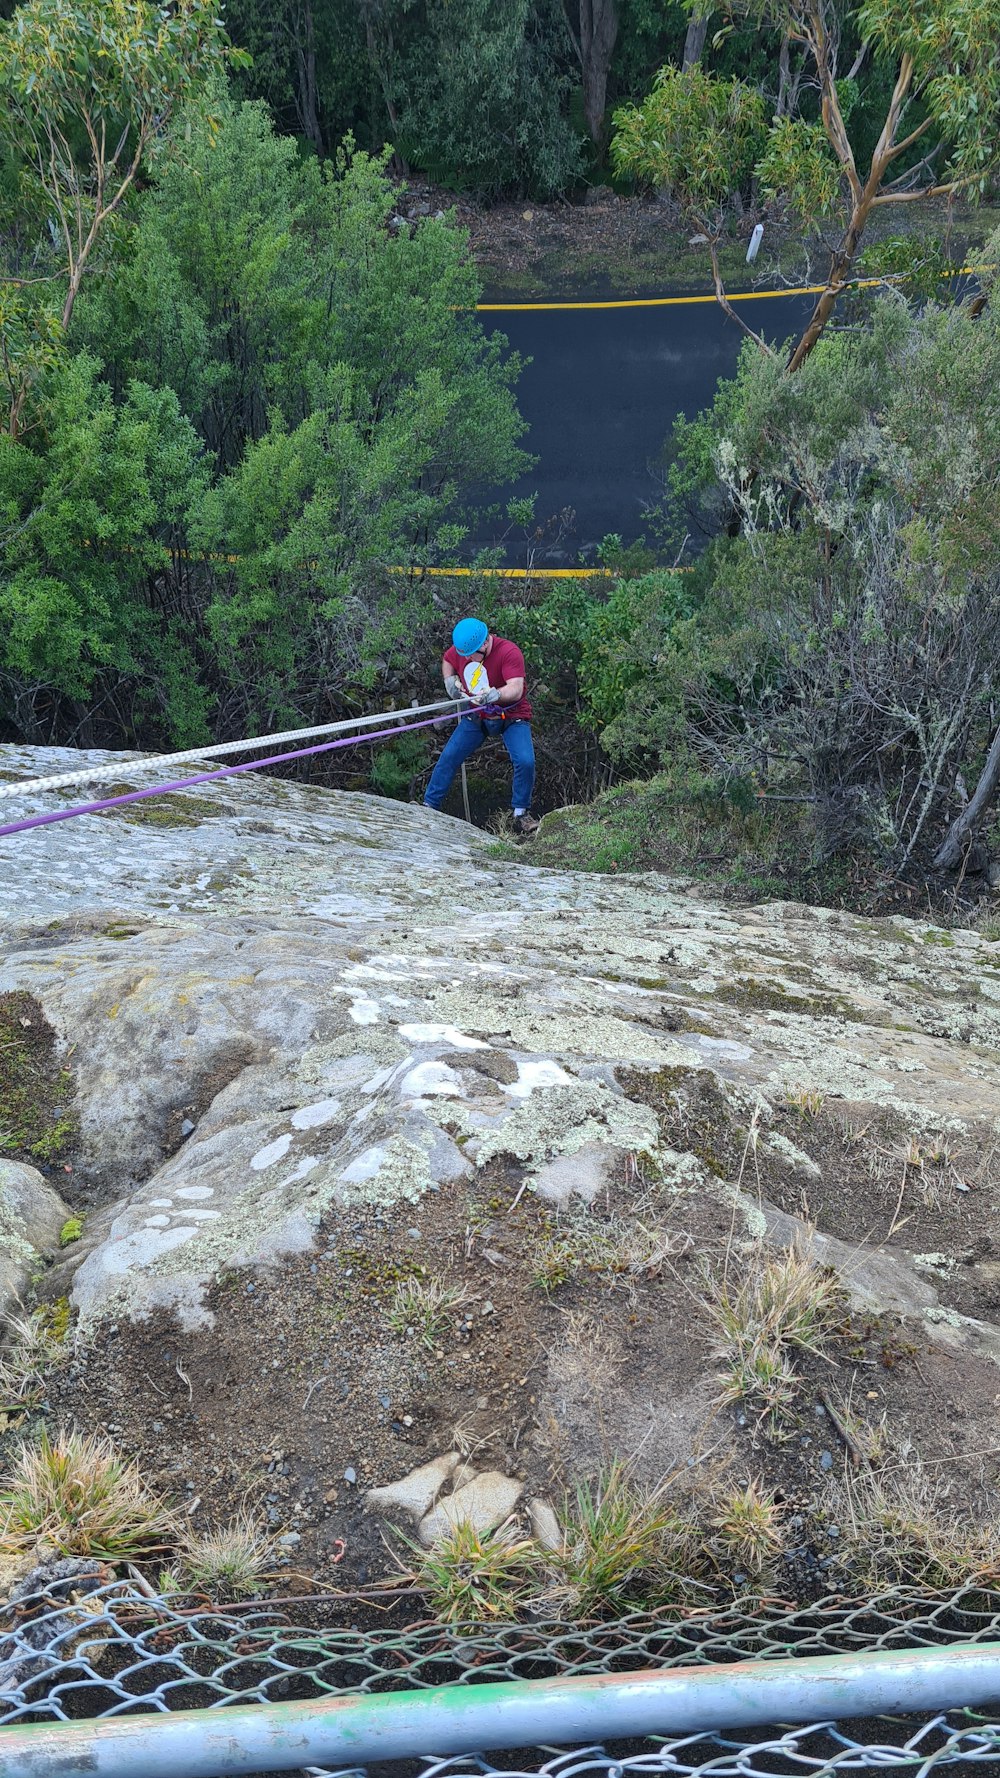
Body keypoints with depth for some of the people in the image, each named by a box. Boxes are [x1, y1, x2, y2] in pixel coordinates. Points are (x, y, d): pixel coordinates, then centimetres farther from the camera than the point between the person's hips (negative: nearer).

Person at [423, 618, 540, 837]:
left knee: (525, 761, -23)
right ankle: (428, 806, 10)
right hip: (476, 716, 4)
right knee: (448, 758, -1)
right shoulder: (460, 650, -11)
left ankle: (521, 814, -6)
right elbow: (447, 661, 15)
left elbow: (516, 689, -38)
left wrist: (495, 695, -57)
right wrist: (449, 680, -4)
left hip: (512, 716, -4)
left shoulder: (509, 652, -28)